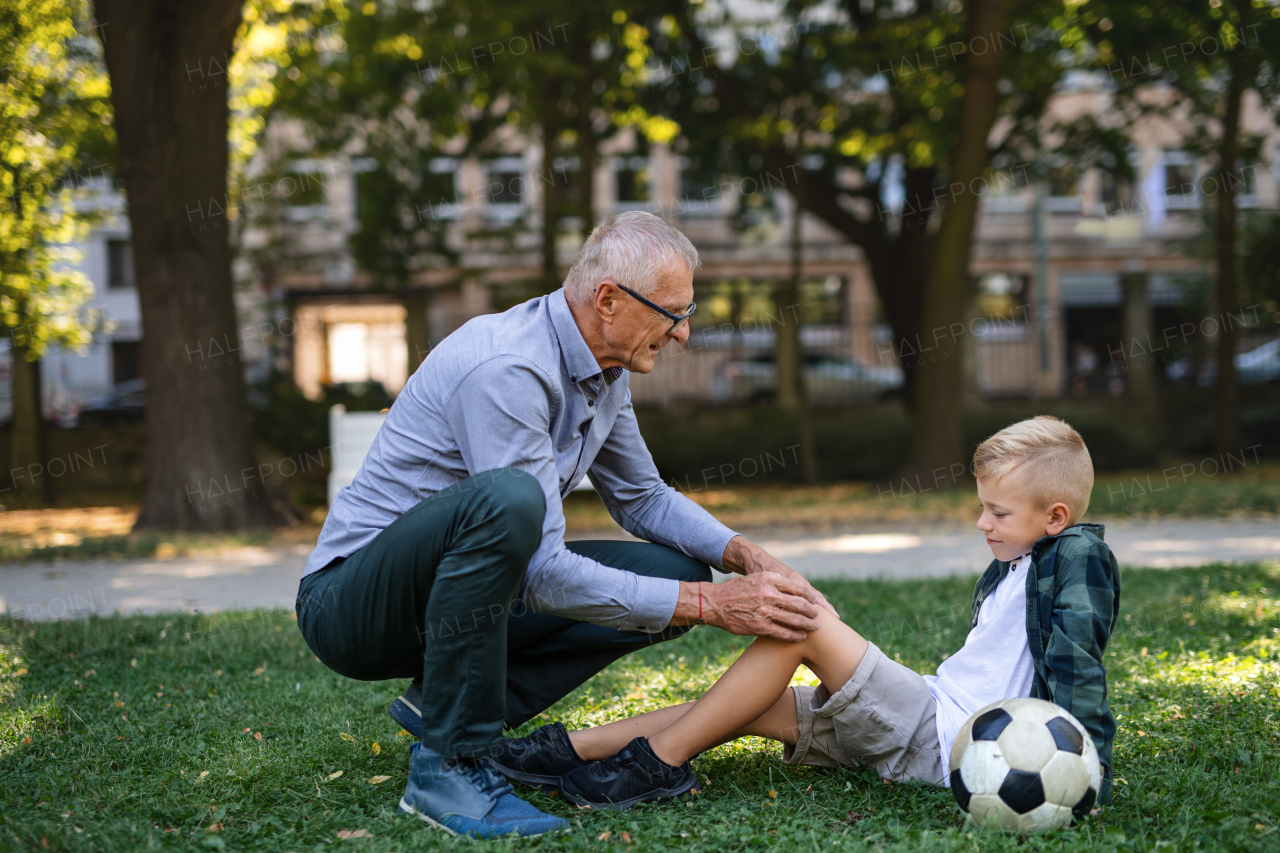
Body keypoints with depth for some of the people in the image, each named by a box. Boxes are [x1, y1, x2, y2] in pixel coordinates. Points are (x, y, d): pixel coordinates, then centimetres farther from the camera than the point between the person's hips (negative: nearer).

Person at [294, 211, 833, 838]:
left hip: (458, 587, 9)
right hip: (350, 605, -9)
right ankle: (448, 763, -24)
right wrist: (711, 606, -26)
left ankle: (445, 704, -1)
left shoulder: (605, 371, 3)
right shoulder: (506, 369, -27)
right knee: (507, 497, -38)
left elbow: (643, 498, 18)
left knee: (676, 571, -1)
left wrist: (743, 555, -1)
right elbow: (543, 575, -29)